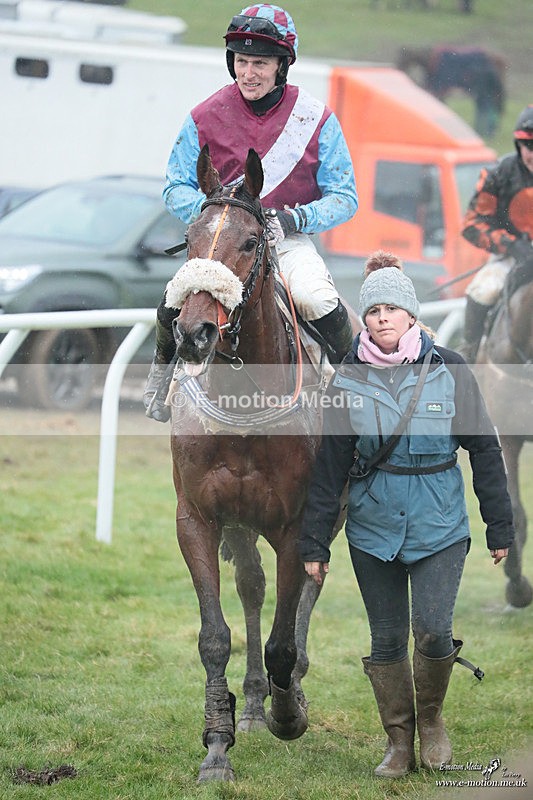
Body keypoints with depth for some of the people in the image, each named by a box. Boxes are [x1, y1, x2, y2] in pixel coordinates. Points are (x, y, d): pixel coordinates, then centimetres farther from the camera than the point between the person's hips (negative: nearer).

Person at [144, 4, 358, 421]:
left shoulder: (316, 119, -4)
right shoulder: (206, 117, -1)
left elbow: (344, 197, -2)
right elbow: (176, 187, 4)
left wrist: (297, 219, -20)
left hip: (289, 240, -1)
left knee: (317, 301, -30)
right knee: (175, 301, -24)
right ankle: (164, 367, 11)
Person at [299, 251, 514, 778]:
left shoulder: (449, 371, -4)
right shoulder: (349, 379, -1)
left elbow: (484, 451, 3)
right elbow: (329, 467, 3)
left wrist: (499, 527, 4)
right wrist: (315, 543, 2)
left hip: (439, 524, -1)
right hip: (373, 526, 1)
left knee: (432, 632, -12)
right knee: (386, 640, 6)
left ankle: (431, 716, 15)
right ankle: (399, 742, 20)